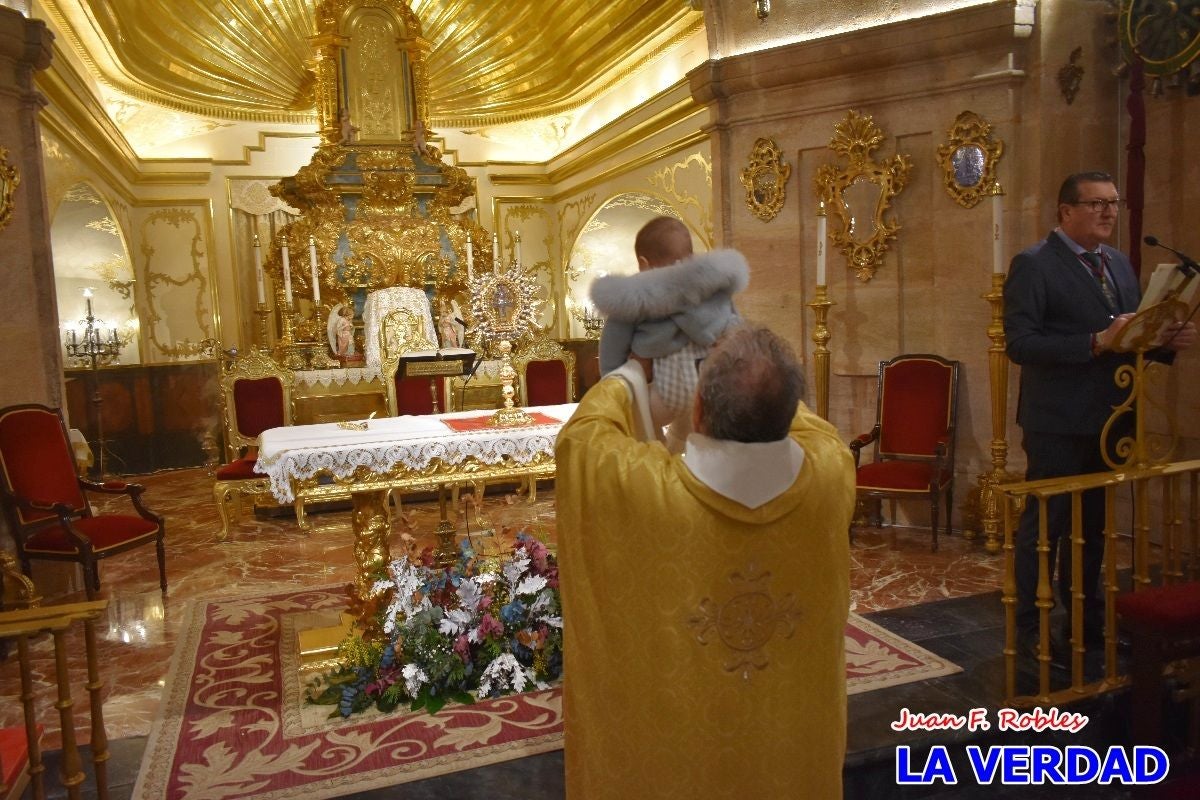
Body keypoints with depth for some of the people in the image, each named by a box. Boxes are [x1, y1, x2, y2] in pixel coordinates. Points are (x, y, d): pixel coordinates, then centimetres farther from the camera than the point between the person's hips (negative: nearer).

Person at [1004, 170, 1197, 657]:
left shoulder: (1119, 264, 13)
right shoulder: (1034, 265, -10)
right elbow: (1020, 343, -20)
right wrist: (1096, 342, -27)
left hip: (1107, 420, 8)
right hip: (1058, 423, -7)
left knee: (1092, 525, 18)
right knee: (1044, 525, 2)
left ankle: (1088, 622, 33)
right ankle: (1030, 631, 15)